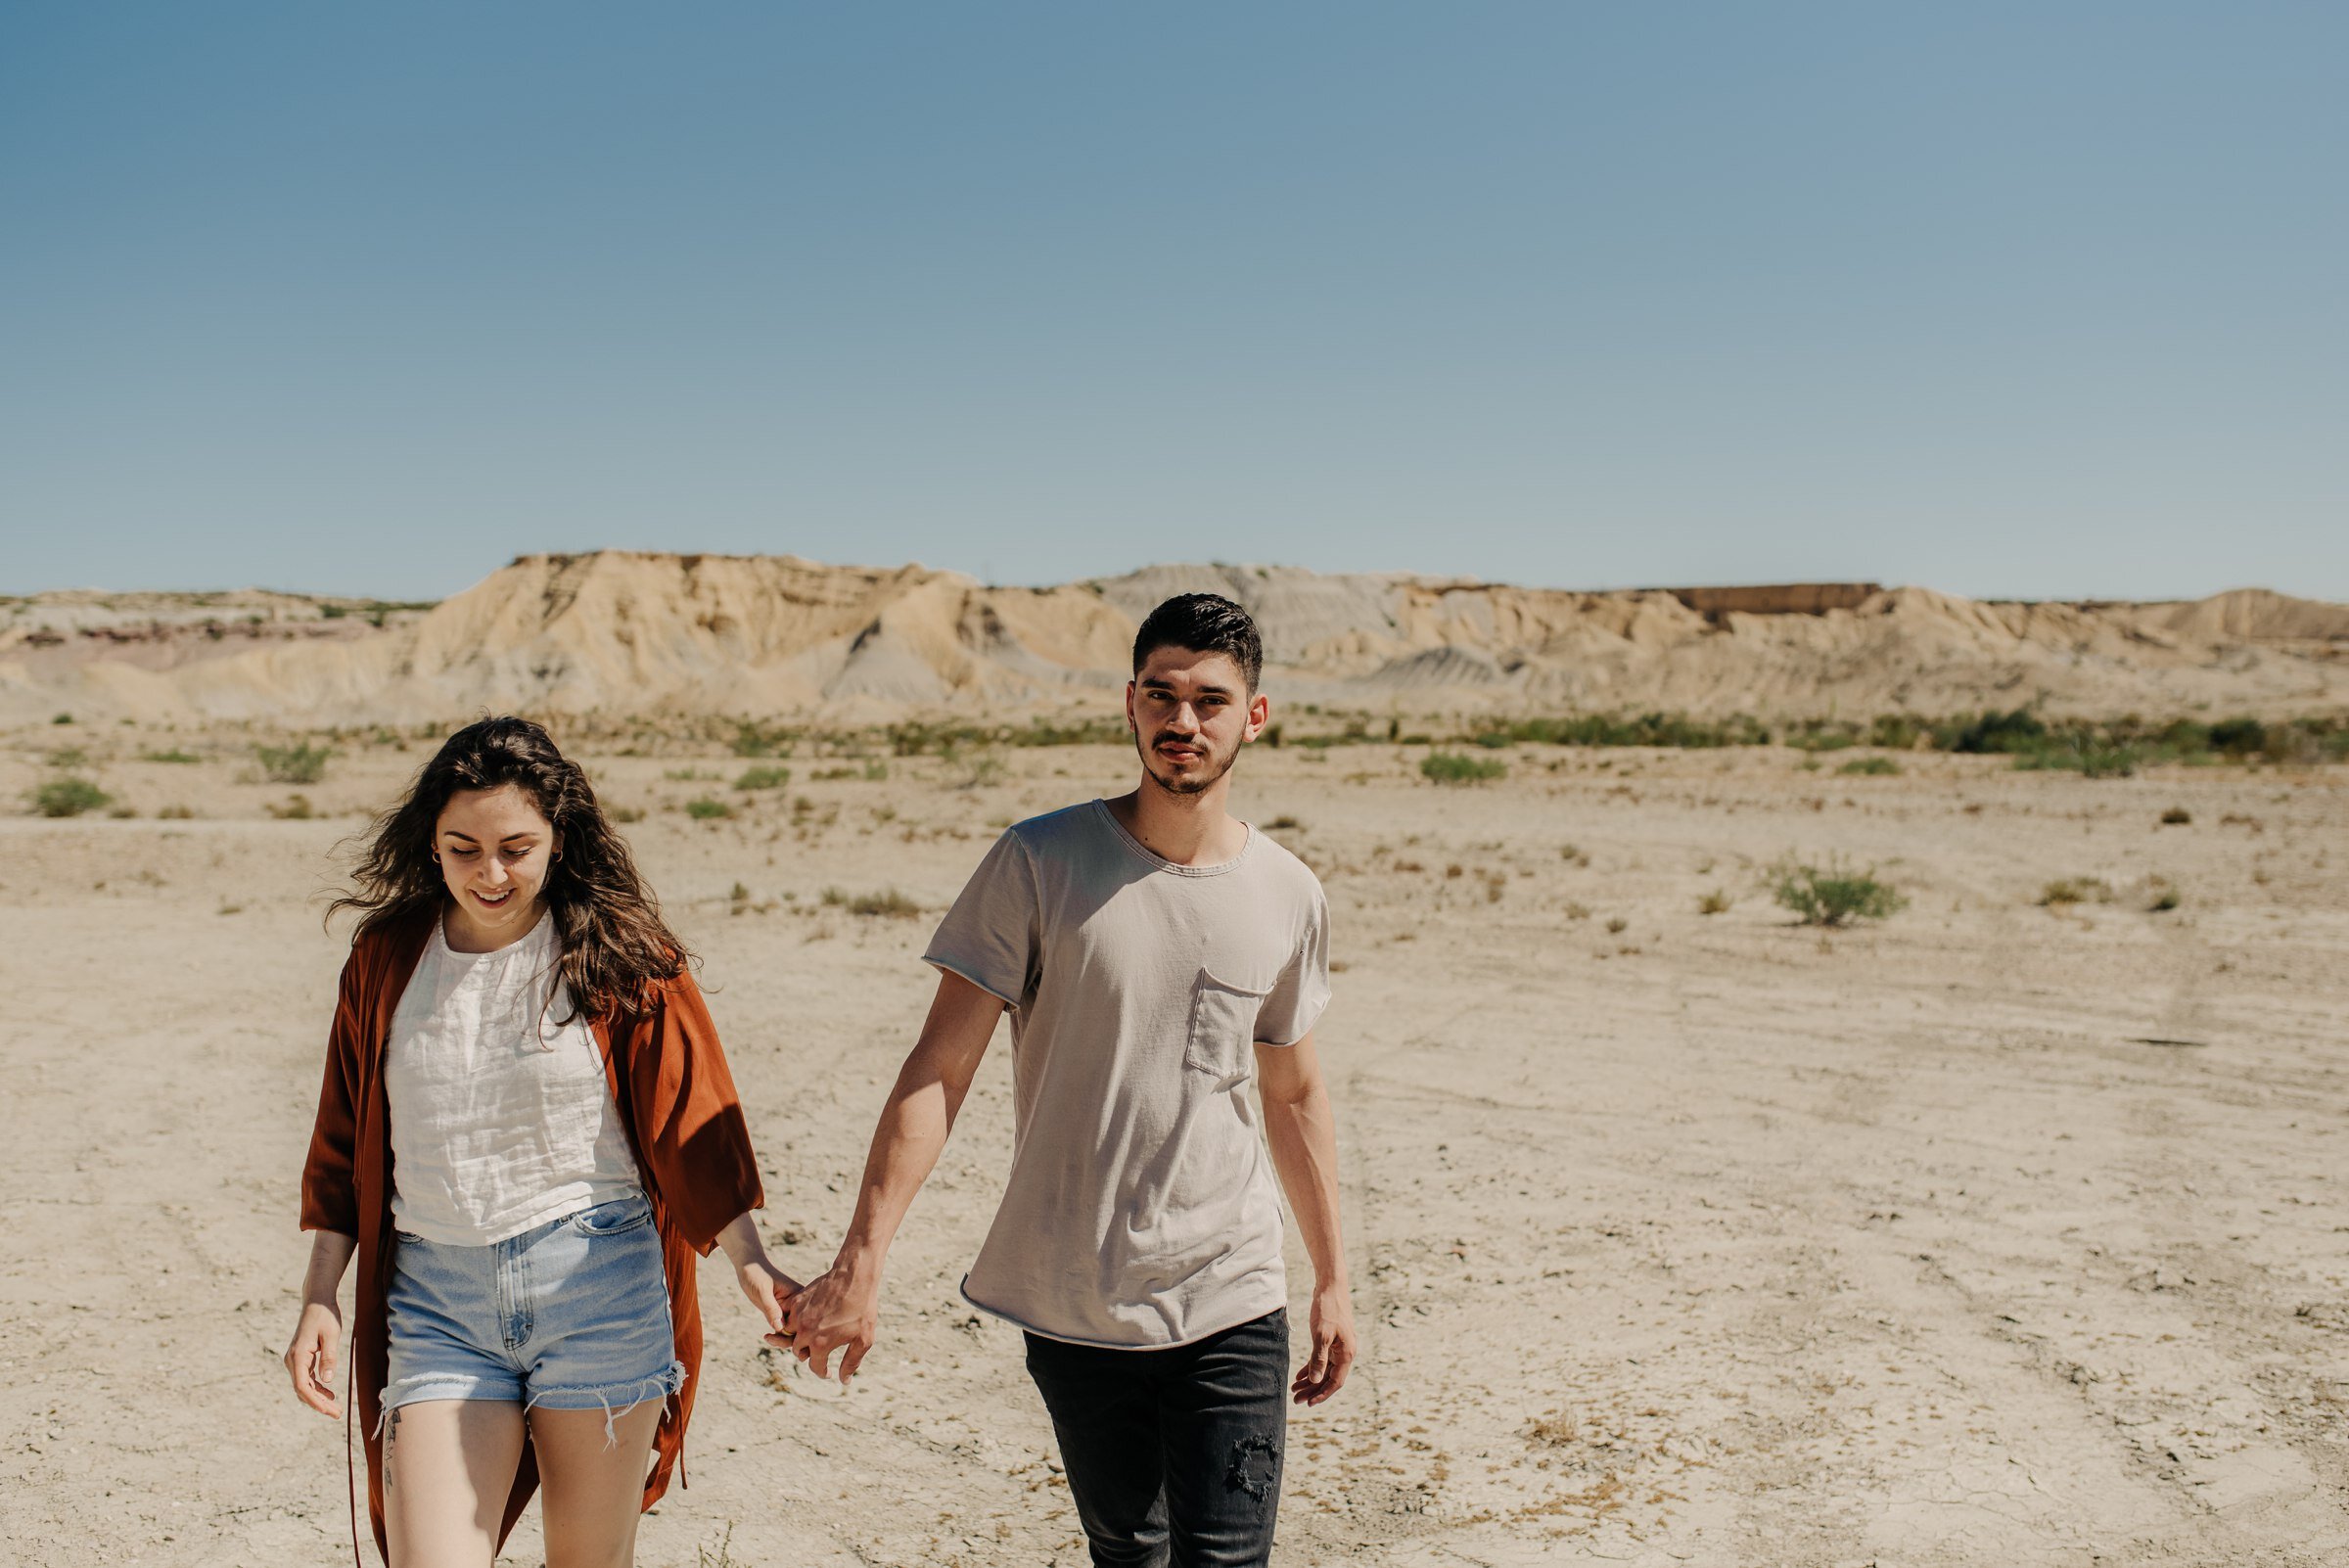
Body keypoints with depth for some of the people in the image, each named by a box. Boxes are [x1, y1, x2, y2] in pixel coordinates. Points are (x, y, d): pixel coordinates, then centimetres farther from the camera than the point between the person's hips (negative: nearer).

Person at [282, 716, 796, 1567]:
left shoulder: (620, 955, -4)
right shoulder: (385, 958, 6)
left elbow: (692, 1119, -4)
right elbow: (345, 1144, 13)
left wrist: (750, 1261, -14)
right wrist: (319, 1299, 9)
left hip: (596, 1281, -2)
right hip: (436, 1297, 2)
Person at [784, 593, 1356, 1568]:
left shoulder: (1289, 895, 1)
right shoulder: (1039, 865, -8)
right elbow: (937, 1073, -9)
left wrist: (1332, 1279, 16)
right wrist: (860, 1264, -15)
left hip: (1230, 1305, 1)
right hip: (1071, 1307, -1)